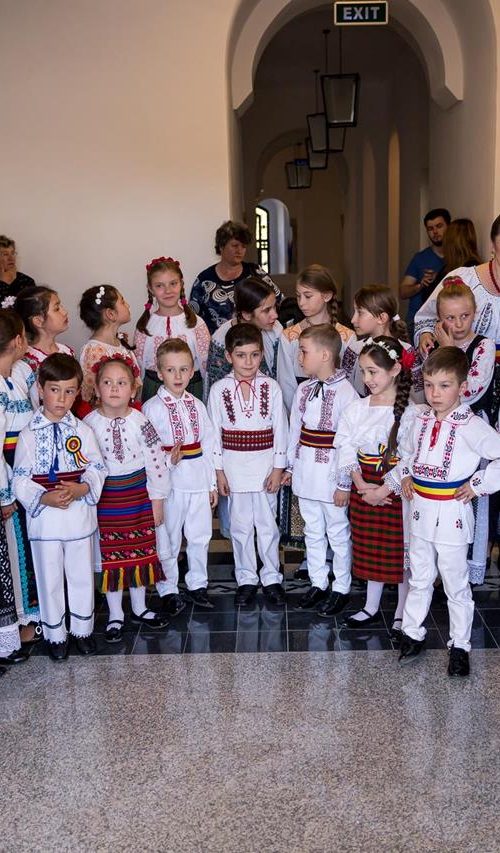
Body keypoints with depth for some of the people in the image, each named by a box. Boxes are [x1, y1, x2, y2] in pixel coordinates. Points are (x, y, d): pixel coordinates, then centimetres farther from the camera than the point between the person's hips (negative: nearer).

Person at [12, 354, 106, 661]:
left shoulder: (82, 431, -3)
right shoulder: (29, 434, -7)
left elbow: (97, 468, -3)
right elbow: (20, 480, -7)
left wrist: (81, 488, -22)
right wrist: (44, 498, -23)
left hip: (80, 516, 1)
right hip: (44, 518, -1)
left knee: (82, 576, 15)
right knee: (50, 579, 13)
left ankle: (82, 629, 36)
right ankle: (55, 634, 32)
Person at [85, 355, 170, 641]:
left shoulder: (140, 422, -8)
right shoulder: (88, 424, -7)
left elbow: (156, 462, -5)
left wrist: (157, 500, -4)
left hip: (138, 496, 1)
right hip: (104, 499, -1)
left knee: (141, 553, 12)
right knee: (110, 557, 6)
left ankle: (139, 608, 32)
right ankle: (115, 616, 22)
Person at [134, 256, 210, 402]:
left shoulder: (196, 323, -3)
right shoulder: (144, 325, 2)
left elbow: (206, 364, 0)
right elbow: (139, 366, 6)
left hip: (191, 388, -1)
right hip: (153, 389, 1)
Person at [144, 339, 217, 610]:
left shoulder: (197, 405, 8)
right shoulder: (152, 408, -8)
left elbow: (208, 445, 10)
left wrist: (212, 484, 10)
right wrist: (168, 461, -27)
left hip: (199, 482, 5)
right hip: (170, 484, -4)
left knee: (200, 537, 12)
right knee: (168, 540, 6)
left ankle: (197, 585, 29)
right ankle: (168, 590, 21)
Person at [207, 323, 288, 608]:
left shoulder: (271, 387, -4)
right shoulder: (220, 390, -4)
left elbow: (280, 429, -1)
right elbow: (214, 432, 0)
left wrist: (278, 468, -4)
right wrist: (218, 471, -2)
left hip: (265, 464, 0)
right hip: (233, 465, 0)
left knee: (267, 524, 9)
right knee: (240, 525, 10)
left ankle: (271, 577, 23)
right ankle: (246, 579, 23)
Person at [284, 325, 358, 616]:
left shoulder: (345, 393, -17)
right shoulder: (304, 390, 4)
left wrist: (345, 484, -15)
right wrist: (290, 466, 16)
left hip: (331, 475, -7)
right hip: (306, 472, 7)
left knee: (338, 533, 8)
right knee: (313, 532, 18)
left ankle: (342, 588, 23)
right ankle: (318, 583, 32)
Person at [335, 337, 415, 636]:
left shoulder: (408, 413, -14)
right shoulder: (357, 408, 1)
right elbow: (346, 449, -1)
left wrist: (383, 490, -18)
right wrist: (361, 485, -12)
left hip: (395, 491, -5)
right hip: (364, 490, 5)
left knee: (402, 551, 7)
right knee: (370, 550, 17)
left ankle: (402, 614, 23)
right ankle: (371, 607, 34)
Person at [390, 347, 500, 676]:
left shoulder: (470, 426, -16)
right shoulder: (422, 420, 3)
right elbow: (407, 451, 22)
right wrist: (405, 476, 7)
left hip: (452, 516, -6)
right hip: (421, 513, 6)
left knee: (456, 584, 8)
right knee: (419, 579, 19)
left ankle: (460, 646, 22)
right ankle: (412, 634, 33)